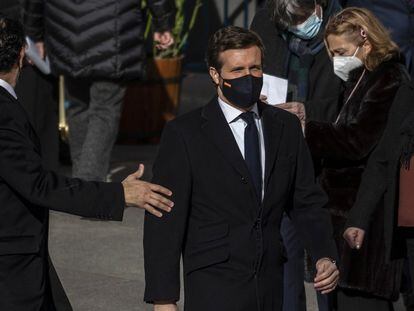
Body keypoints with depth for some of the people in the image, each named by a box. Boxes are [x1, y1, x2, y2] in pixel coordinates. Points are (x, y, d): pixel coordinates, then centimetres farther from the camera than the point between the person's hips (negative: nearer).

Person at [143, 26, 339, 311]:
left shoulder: (287, 127, 9)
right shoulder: (184, 134, -5)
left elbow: (306, 201, 13)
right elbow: (165, 220, -6)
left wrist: (325, 256, -5)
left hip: (271, 287, 4)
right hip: (213, 288, -4)